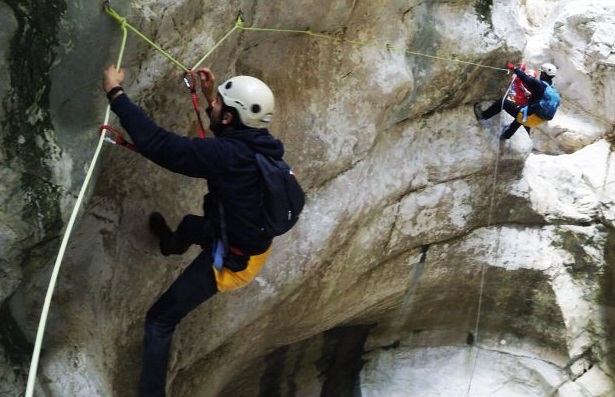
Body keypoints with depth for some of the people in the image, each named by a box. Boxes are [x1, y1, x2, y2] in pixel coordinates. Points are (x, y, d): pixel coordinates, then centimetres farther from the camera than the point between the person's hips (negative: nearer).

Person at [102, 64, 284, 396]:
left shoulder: (228, 156, -37)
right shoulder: (262, 144, -12)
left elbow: (158, 143, -37)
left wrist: (116, 93, -28)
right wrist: (210, 97, 6)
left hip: (231, 261, -9)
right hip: (255, 242, 9)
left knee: (160, 320, 4)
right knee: (191, 224, 40)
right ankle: (170, 244, 76)